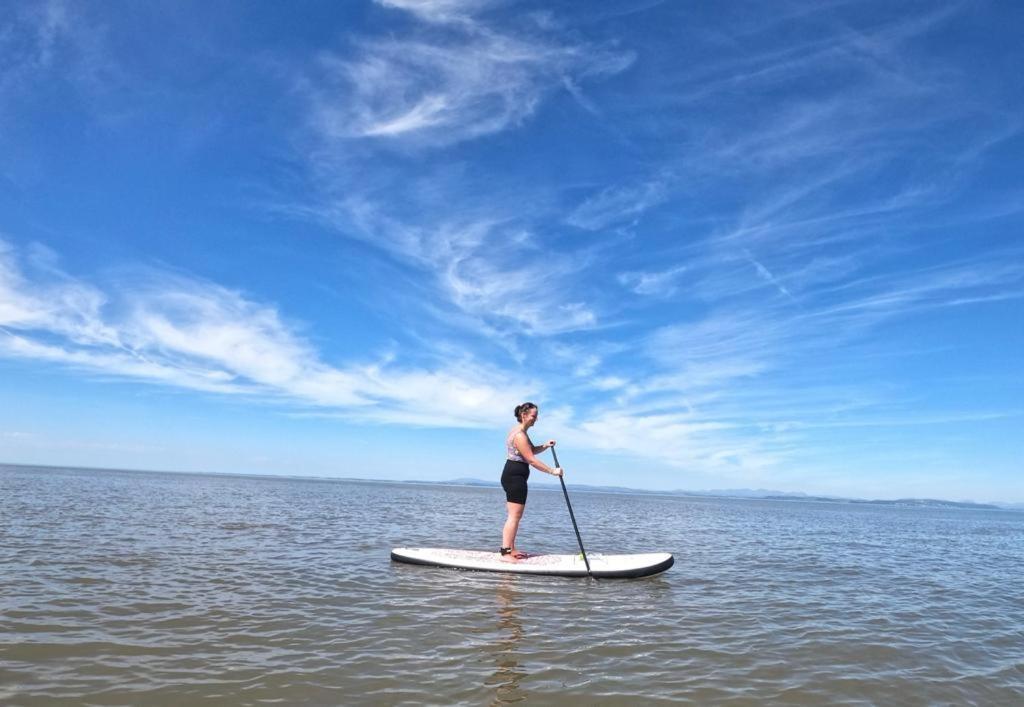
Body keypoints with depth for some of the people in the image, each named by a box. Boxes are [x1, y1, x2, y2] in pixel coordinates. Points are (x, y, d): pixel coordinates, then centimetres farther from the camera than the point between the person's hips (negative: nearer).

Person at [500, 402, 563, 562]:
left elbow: (531, 450, 25)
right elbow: (532, 460, -22)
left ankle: (510, 549, 21)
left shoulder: (521, 431, 15)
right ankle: (506, 553, -11)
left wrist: (545, 446, 6)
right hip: (515, 477, -11)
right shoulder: (519, 435, -19)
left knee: (515, 515, 15)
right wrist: (553, 471, -17)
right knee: (514, 516, -10)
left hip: (513, 476, 11)